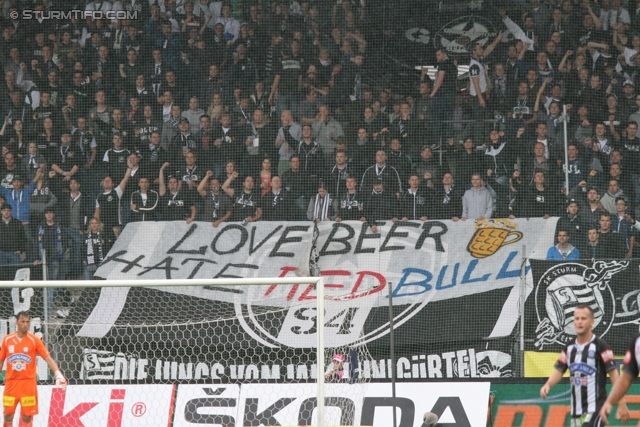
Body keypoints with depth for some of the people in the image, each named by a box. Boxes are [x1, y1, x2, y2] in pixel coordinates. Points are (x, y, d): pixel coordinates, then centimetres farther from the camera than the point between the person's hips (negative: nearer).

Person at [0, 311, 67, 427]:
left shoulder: (34, 340, -2)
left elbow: (48, 358, -7)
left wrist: (58, 374, -21)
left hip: (28, 382, -2)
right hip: (11, 382, 2)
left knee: (27, 416, -1)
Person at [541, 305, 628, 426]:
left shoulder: (600, 346, -9)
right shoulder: (569, 347, 11)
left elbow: (613, 374, -10)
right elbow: (559, 370, 13)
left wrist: (621, 404, -15)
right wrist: (548, 384, -9)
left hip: (595, 408, -7)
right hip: (576, 410, 7)